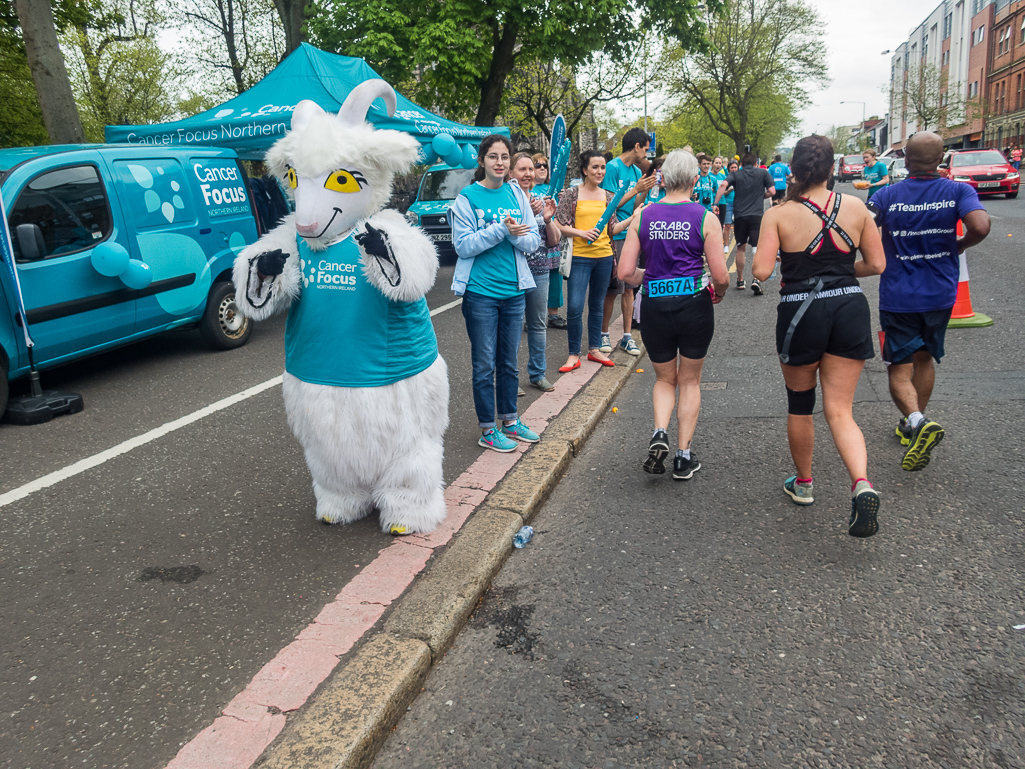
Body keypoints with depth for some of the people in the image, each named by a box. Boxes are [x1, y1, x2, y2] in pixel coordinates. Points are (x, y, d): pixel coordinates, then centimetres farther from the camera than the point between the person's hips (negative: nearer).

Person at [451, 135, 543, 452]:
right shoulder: (467, 197, -5)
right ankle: (488, 430, 15)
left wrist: (515, 235, -16)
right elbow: (463, 245, -13)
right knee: (485, 365, 3)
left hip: (513, 290, 4)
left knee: (509, 362, 16)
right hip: (480, 292, -4)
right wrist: (501, 229, -20)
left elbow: (533, 241, 4)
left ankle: (510, 420, 30)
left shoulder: (517, 194, 7)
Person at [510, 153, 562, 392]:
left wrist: (548, 219, -9)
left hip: (539, 272, 5)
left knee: (538, 324, 12)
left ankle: (537, 373, 25)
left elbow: (554, 241, 8)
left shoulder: (541, 201, 9)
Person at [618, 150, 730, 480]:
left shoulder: (643, 216, -1)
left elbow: (626, 272, -4)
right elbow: (720, 277, -8)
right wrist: (719, 292, 14)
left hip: (654, 306, 1)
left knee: (665, 379, 22)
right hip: (694, 305, -1)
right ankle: (684, 455, 18)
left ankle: (660, 432, -3)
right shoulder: (705, 218, -6)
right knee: (690, 381, 17)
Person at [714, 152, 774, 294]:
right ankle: (756, 279, -21)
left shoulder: (735, 174, 8)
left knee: (741, 248, 15)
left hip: (739, 215, 1)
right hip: (757, 215, -1)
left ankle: (740, 281, 23)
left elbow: (723, 185, -11)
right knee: (757, 248, -3)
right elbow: (772, 191, 2)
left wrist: (715, 204, -11)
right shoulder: (763, 173, 9)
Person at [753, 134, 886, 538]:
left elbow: (761, 270, -15)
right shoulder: (855, 207, 1)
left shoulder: (778, 214, -8)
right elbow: (876, 265, 4)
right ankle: (861, 483, -18)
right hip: (849, 309, 2)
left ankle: (803, 484, 34)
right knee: (840, 410, 6)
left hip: (800, 314, -2)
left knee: (800, 404, 18)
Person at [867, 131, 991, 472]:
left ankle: (917, 420, -26)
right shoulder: (958, 191, -6)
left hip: (898, 296, -2)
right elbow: (980, 227, -22)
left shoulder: (888, 195, -9)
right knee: (924, 359, 22)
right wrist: (958, 246, 0)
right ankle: (913, 426, 33)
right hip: (940, 294, 3)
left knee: (900, 370, 2)